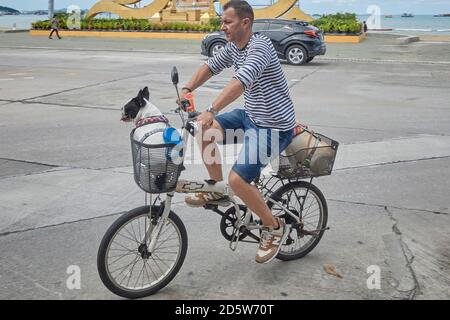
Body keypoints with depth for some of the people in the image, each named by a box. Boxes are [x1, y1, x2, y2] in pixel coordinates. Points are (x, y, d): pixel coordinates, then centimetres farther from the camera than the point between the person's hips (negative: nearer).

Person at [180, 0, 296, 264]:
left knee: (237, 179, -19)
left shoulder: (259, 45, -23)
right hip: (251, 116, 9)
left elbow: (241, 81, -38)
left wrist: (211, 111, -46)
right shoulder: (234, 47, 5)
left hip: (274, 127, -9)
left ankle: (275, 228, 4)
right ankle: (217, 190, 16)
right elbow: (211, 66, 17)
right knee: (206, 130, 1)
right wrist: (187, 90, 4)